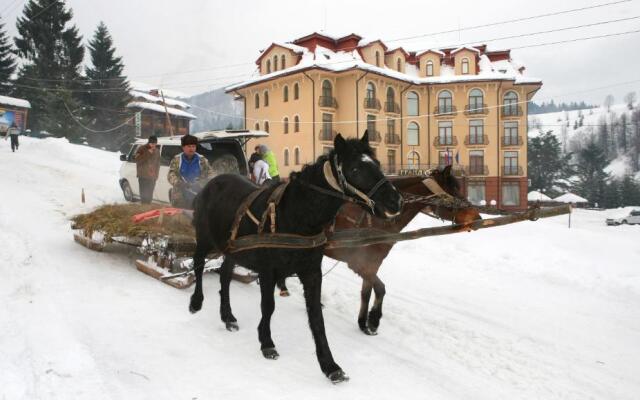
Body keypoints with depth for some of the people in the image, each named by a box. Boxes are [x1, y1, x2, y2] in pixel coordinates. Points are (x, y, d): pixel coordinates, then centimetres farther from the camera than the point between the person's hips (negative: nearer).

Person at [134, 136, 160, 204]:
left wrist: (156, 174, 11)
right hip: (143, 176, -4)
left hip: (152, 177, 4)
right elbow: (137, 159, -13)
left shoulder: (157, 151, 11)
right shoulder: (142, 149, -2)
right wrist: (148, 153, -19)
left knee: (149, 194, 8)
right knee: (144, 193, -12)